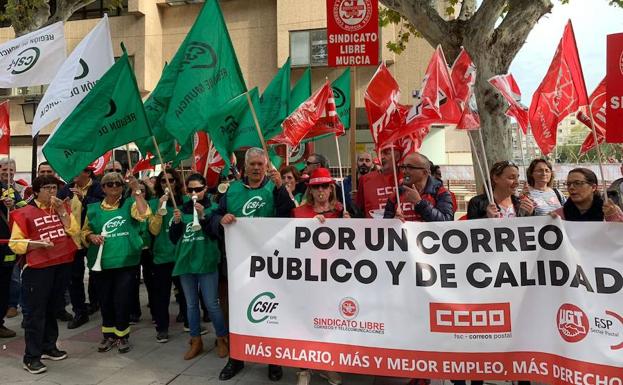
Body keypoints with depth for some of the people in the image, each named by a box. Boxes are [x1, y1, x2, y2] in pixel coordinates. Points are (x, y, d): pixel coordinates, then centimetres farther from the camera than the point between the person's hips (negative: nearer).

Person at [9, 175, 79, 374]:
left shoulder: (63, 208, 9)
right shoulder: (25, 212, -4)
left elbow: (74, 231, -3)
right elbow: (14, 243, -6)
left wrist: (62, 211, -9)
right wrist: (37, 243, -20)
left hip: (62, 265, 5)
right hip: (38, 268, -5)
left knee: (52, 308, 16)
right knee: (36, 312, -1)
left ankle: (49, 347, 29)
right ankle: (31, 356, 7)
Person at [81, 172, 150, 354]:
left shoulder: (129, 204, 0)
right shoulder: (93, 208, 8)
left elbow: (143, 214, -19)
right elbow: (85, 231, 13)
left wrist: (137, 190, -20)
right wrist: (91, 237, -9)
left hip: (126, 262, -3)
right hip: (101, 263, 3)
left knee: (122, 300, 1)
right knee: (105, 300, 12)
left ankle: (122, 336, 20)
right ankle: (109, 335, 30)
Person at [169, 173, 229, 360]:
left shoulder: (213, 208, -2)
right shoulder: (183, 209, 9)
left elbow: (216, 234, -12)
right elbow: (173, 238, 9)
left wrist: (203, 216, -22)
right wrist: (176, 222, -9)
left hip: (206, 262, -4)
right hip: (185, 262, 5)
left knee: (211, 304, 0)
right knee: (191, 304, 13)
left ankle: (222, 338, 18)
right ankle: (196, 341, 25)